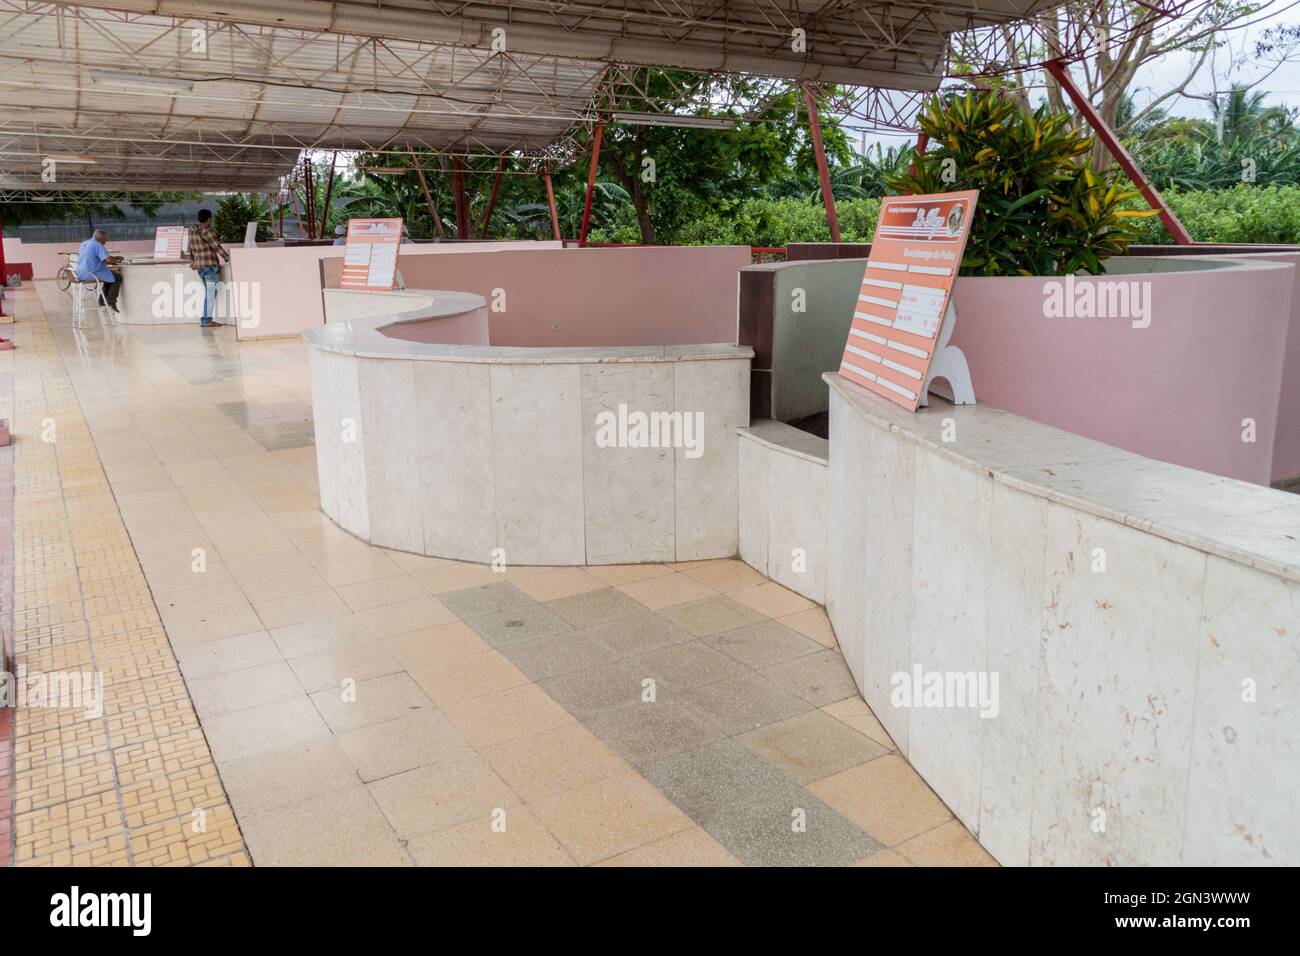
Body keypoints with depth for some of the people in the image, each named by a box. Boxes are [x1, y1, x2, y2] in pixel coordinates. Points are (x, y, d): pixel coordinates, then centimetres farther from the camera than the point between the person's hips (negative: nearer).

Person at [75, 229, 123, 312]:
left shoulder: (84, 244, 16)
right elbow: (108, 259, -24)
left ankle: (103, 300, 22)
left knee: (110, 276, 26)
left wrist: (112, 262, 18)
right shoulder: (98, 246, -14)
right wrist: (118, 258, -4)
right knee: (117, 277, 3)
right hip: (92, 274, -9)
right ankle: (111, 301, -3)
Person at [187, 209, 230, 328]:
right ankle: (206, 321, -6)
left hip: (199, 265, 9)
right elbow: (217, 247, -13)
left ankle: (205, 320, 14)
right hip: (210, 264, -9)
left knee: (208, 292, 15)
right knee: (210, 292, -5)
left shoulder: (193, 230, 13)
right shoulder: (206, 230, -13)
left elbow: (192, 249, 22)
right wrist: (227, 258, -4)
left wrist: (193, 261, 32)